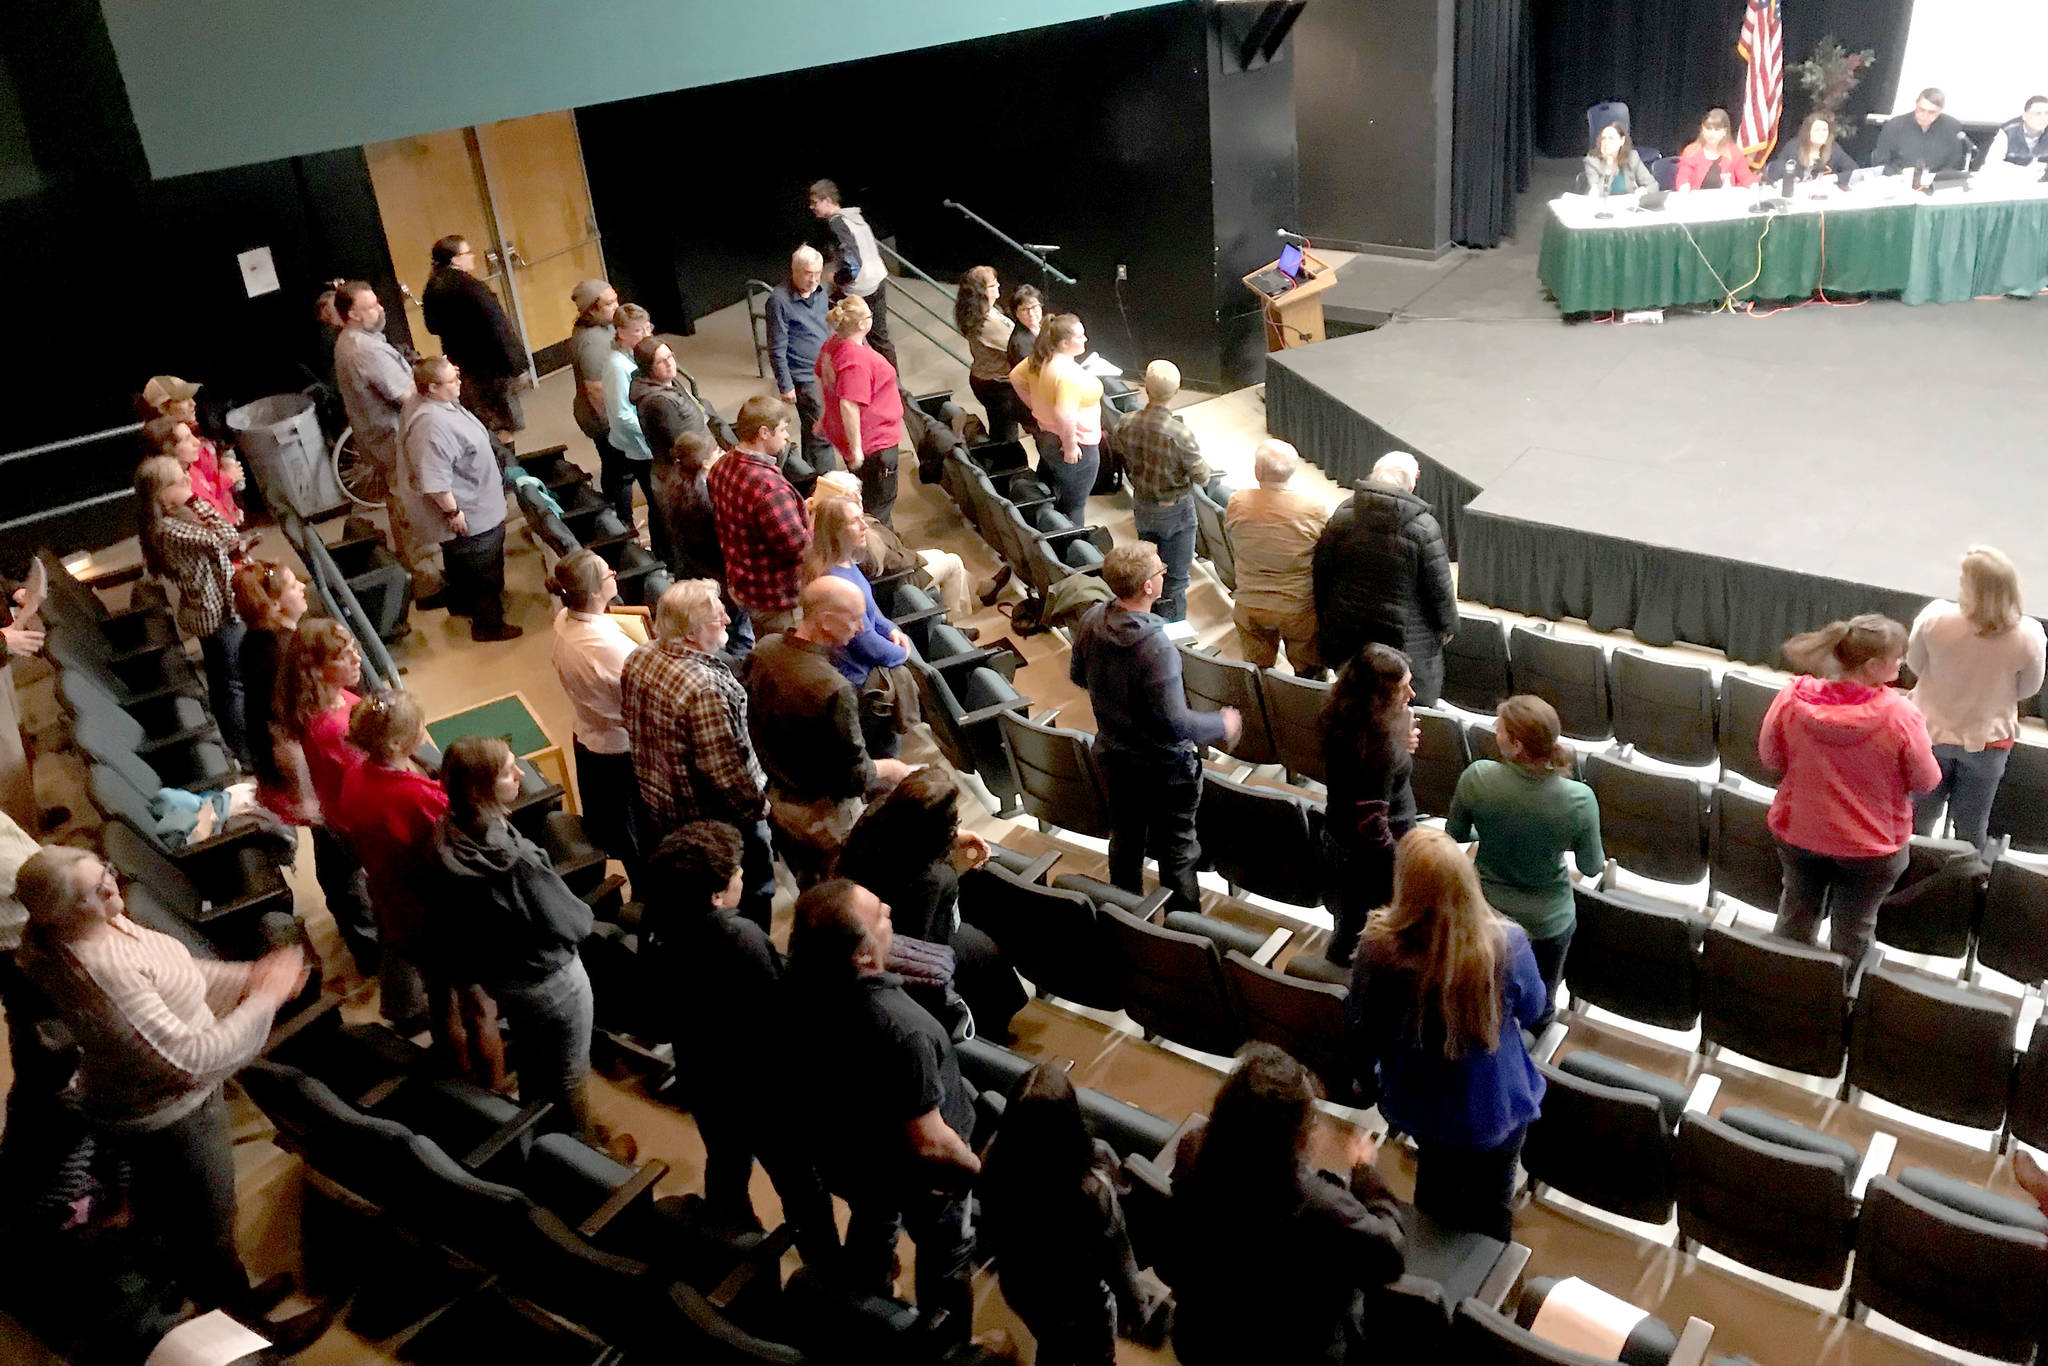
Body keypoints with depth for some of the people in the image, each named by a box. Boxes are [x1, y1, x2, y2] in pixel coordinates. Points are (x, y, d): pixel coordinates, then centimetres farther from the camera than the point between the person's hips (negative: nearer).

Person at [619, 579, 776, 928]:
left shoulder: (637, 659, -8)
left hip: (656, 804, 8)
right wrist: (757, 805, -13)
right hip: (715, 819, -8)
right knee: (751, 898, 16)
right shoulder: (704, 686, -34)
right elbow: (724, 767, -29)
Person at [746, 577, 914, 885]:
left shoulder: (764, 649, -11)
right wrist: (891, 768, -7)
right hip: (823, 813, -8)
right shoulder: (834, 689, -35)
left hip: (771, 797, 8)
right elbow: (855, 778, -26)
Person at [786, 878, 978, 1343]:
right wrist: (977, 1167, -17)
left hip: (845, 1156, 6)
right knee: (945, 1256, 24)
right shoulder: (901, 1029, -44)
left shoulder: (802, 985, -24)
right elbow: (929, 1145, -35)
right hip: (914, 1176, -6)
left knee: (871, 1225, 35)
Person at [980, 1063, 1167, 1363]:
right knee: (1093, 1357, 30)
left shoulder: (996, 1158, -29)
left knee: (1052, 1351, 34)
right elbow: (1118, 1266, -22)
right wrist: (1138, 1311, -3)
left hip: (1020, 1290, 3)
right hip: (1080, 1306, -3)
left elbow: (989, 1240, -8)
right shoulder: (1093, 1190, -40)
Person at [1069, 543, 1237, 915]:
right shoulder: (1156, 648, -34)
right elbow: (1176, 723, -30)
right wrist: (1223, 724, -12)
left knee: (1124, 841, 25)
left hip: (1114, 755, 7)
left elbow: (1078, 675, 6)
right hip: (1164, 766, -7)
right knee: (1177, 854, 12)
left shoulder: (1091, 621, -12)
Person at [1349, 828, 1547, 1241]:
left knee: (1434, 1182, 32)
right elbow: (1532, 1012, -10)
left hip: (1417, 1107, 2)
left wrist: (1365, 1072, 9)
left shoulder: (1378, 949, -31)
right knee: (1490, 1206, 27)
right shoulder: (1507, 943, -32)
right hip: (1494, 1108, -2)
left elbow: (1362, 1032, -13)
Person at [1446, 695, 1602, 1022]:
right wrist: (1602, 861, 13)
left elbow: (1455, 837, -9)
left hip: (1486, 910, 1)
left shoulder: (1476, 777, -28)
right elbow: (1591, 868, -12)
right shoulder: (1580, 800, -30)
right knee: (1541, 1002, 31)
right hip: (1548, 919, 0)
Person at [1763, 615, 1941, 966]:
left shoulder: (1794, 696, -20)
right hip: (1870, 846, -3)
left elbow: (1770, 757, -6)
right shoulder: (1900, 715, -28)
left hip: (1797, 832, 3)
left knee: (1797, 915, 27)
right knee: (1852, 932, 20)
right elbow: (1926, 781, -14)